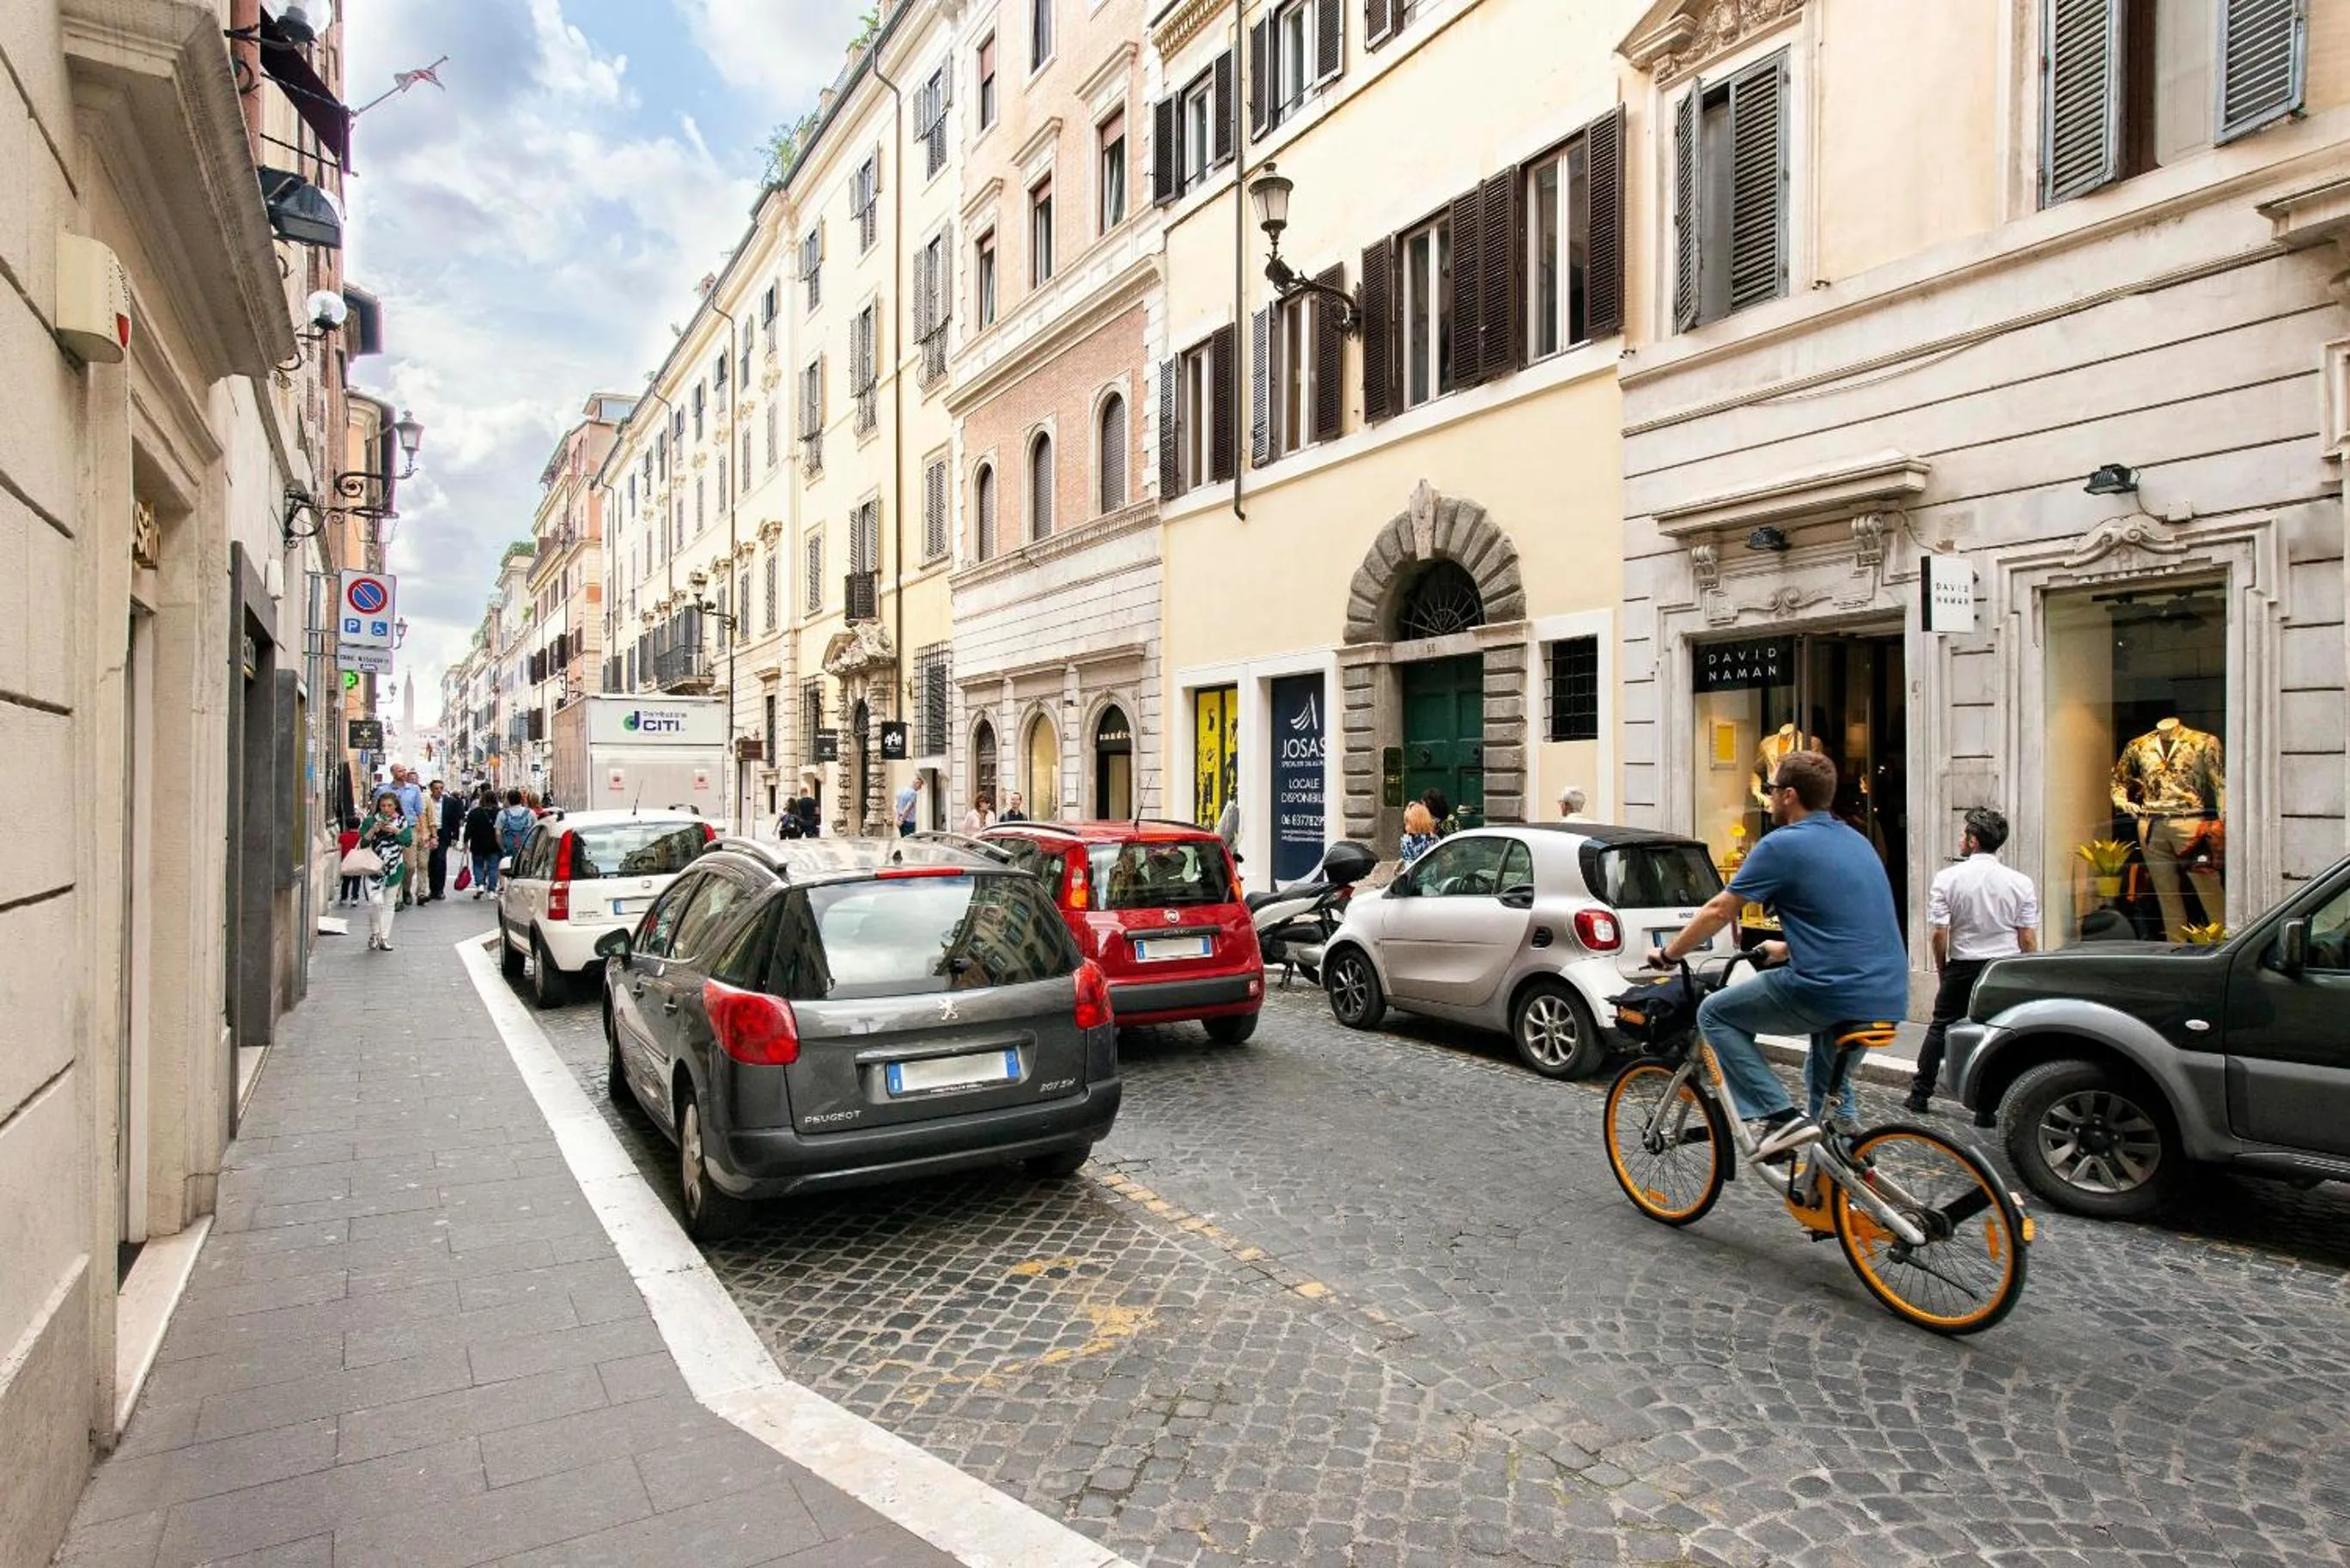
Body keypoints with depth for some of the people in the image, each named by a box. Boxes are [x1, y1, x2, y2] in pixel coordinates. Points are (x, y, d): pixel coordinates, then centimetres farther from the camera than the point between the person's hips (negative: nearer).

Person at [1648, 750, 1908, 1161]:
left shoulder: (1782, 845, -8)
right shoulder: (1856, 841, 17)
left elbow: (1717, 912, -4)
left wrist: (1669, 953, 10)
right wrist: (1786, 949, 42)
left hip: (1829, 994, -9)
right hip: (1887, 997, 9)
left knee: (1715, 1013, 8)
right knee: (1829, 1085, 30)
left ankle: (1777, 1116, -1)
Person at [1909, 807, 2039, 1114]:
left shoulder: (1947, 878, -8)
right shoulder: (2020, 882, -4)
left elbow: (1938, 933, -9)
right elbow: (2028, 938, -3)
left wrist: (1941, 966, 7)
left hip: (1962, 965, 0)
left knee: (1940, 1027, 12)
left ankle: (1920, 1095, 16)